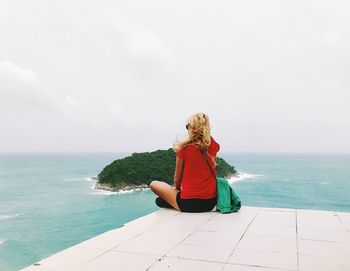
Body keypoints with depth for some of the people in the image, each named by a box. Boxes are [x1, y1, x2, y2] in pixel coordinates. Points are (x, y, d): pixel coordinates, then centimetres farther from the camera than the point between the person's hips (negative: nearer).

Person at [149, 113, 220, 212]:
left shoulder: (184, 147, -8)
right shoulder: (213, 146, -2)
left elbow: (177, 179, 0)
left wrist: (177, 189, 20)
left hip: (189, 203, -5)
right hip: (211, 202, 5)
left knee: (154, 184, 13)